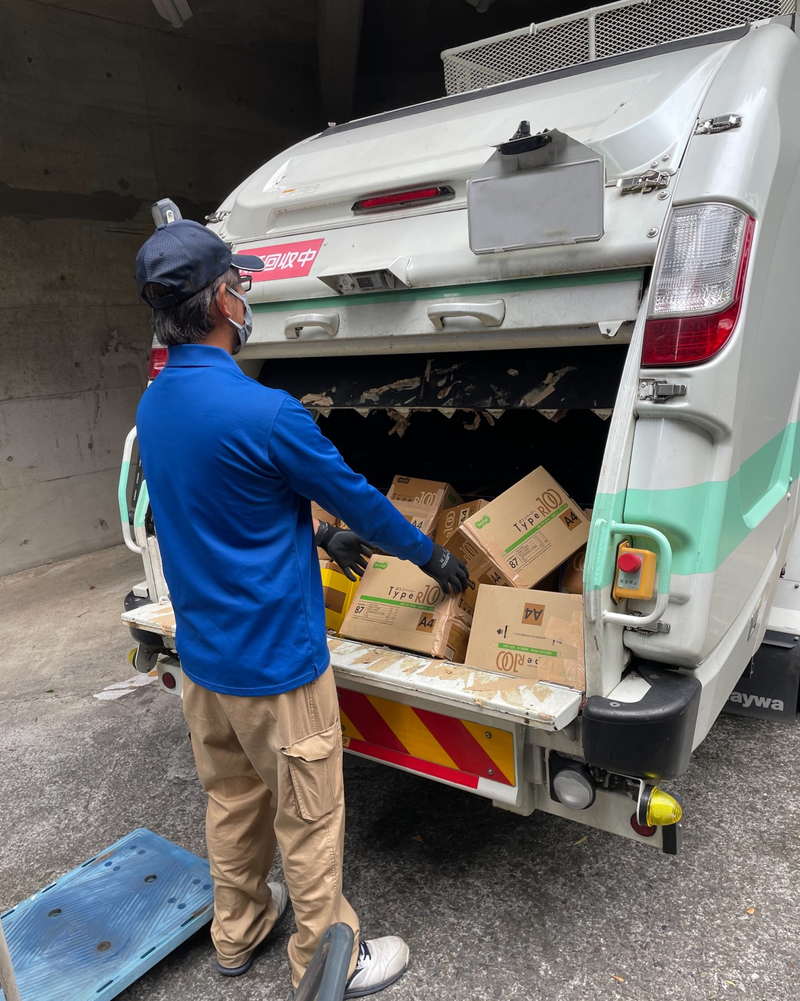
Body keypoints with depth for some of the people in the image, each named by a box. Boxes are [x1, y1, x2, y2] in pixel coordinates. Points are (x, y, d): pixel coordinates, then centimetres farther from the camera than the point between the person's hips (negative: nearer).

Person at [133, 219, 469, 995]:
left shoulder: (153, 405, 2)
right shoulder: (263, 413, -26)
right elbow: (357, 499, -13)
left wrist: (320, 535, 21)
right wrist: (432, 557, 4)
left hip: (201, 653, 8)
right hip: (274, 661, -8)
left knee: (232, 798, 24)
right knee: (308, 818, 12)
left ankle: (237, 931, 45)